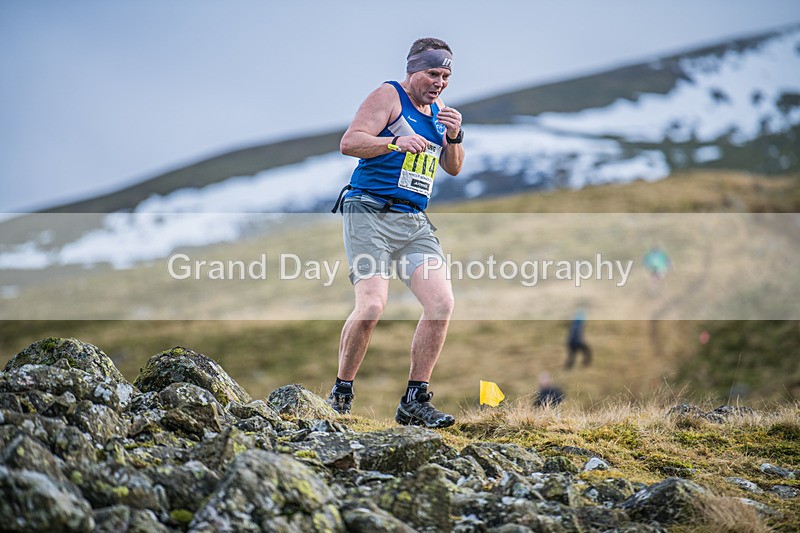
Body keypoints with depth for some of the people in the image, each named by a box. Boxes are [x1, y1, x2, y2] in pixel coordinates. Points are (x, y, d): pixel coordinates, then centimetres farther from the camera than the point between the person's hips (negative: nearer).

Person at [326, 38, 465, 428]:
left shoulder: (438, 108, 20)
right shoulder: (389, 96, -3)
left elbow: (453, 168, 22)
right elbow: (349, 143, -15)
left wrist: (454, 138, 2)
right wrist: (395, 141, -30)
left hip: (415, 222, 7)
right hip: (371, 214, -7)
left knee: (441, 303, -8)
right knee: (371, 306, -20)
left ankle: (414, 402, 0)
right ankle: (340, 393, 0)